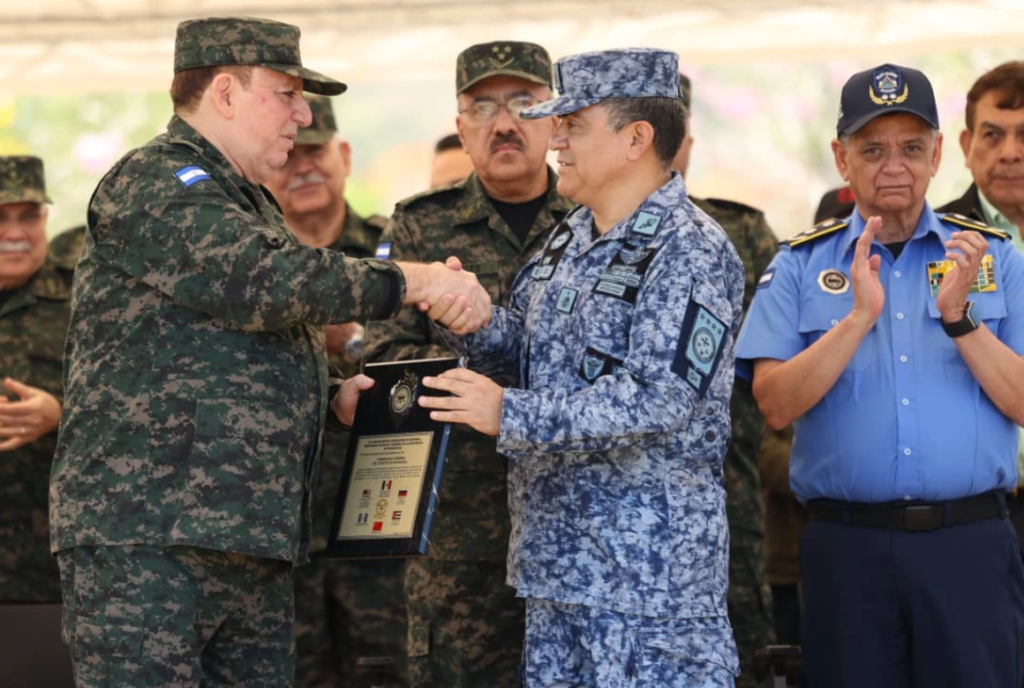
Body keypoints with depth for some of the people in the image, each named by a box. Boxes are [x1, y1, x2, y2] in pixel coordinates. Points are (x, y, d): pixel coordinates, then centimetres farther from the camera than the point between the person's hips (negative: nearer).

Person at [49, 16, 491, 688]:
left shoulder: (248, 203, 26)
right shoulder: (152, 182, -6)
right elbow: (268, 281, -20)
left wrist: (331, 401, 13)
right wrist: (416, 280, -16)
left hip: (254, 545, 9)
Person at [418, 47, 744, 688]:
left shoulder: (689, 251, -13)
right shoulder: (572, 238, 15)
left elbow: (658, 400, -23)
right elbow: (518, 349, 23)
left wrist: (510, 416, -24)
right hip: (558, 552, 9)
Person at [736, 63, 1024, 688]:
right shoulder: (802, 265, 7)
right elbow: (777, 404, -6)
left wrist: (960, 318, -15)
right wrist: (858, 317, -17)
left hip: (970, 545, 0)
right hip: (848, 548, 0)